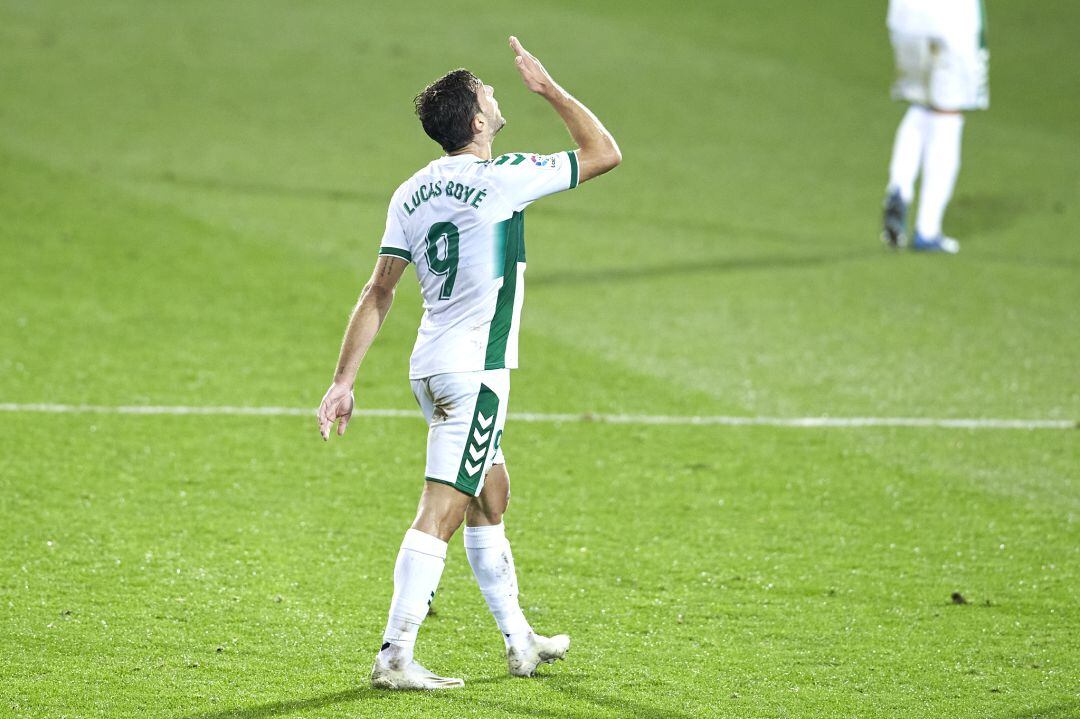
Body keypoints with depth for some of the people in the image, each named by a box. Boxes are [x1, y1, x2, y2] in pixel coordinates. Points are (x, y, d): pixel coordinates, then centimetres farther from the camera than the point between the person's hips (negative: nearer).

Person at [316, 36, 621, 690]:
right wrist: (548, 88, 3)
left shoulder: (411, 194, 5)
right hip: (475, 371, -8)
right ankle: (395, 657, -14)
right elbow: (605, 153, -5)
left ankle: (520, 642, 30)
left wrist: (344, 382, 8)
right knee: (441, 512, -10)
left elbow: (378, 293, 6)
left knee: (491, 499, 20)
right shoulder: (500, 178, -14)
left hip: (431, 366, 8)